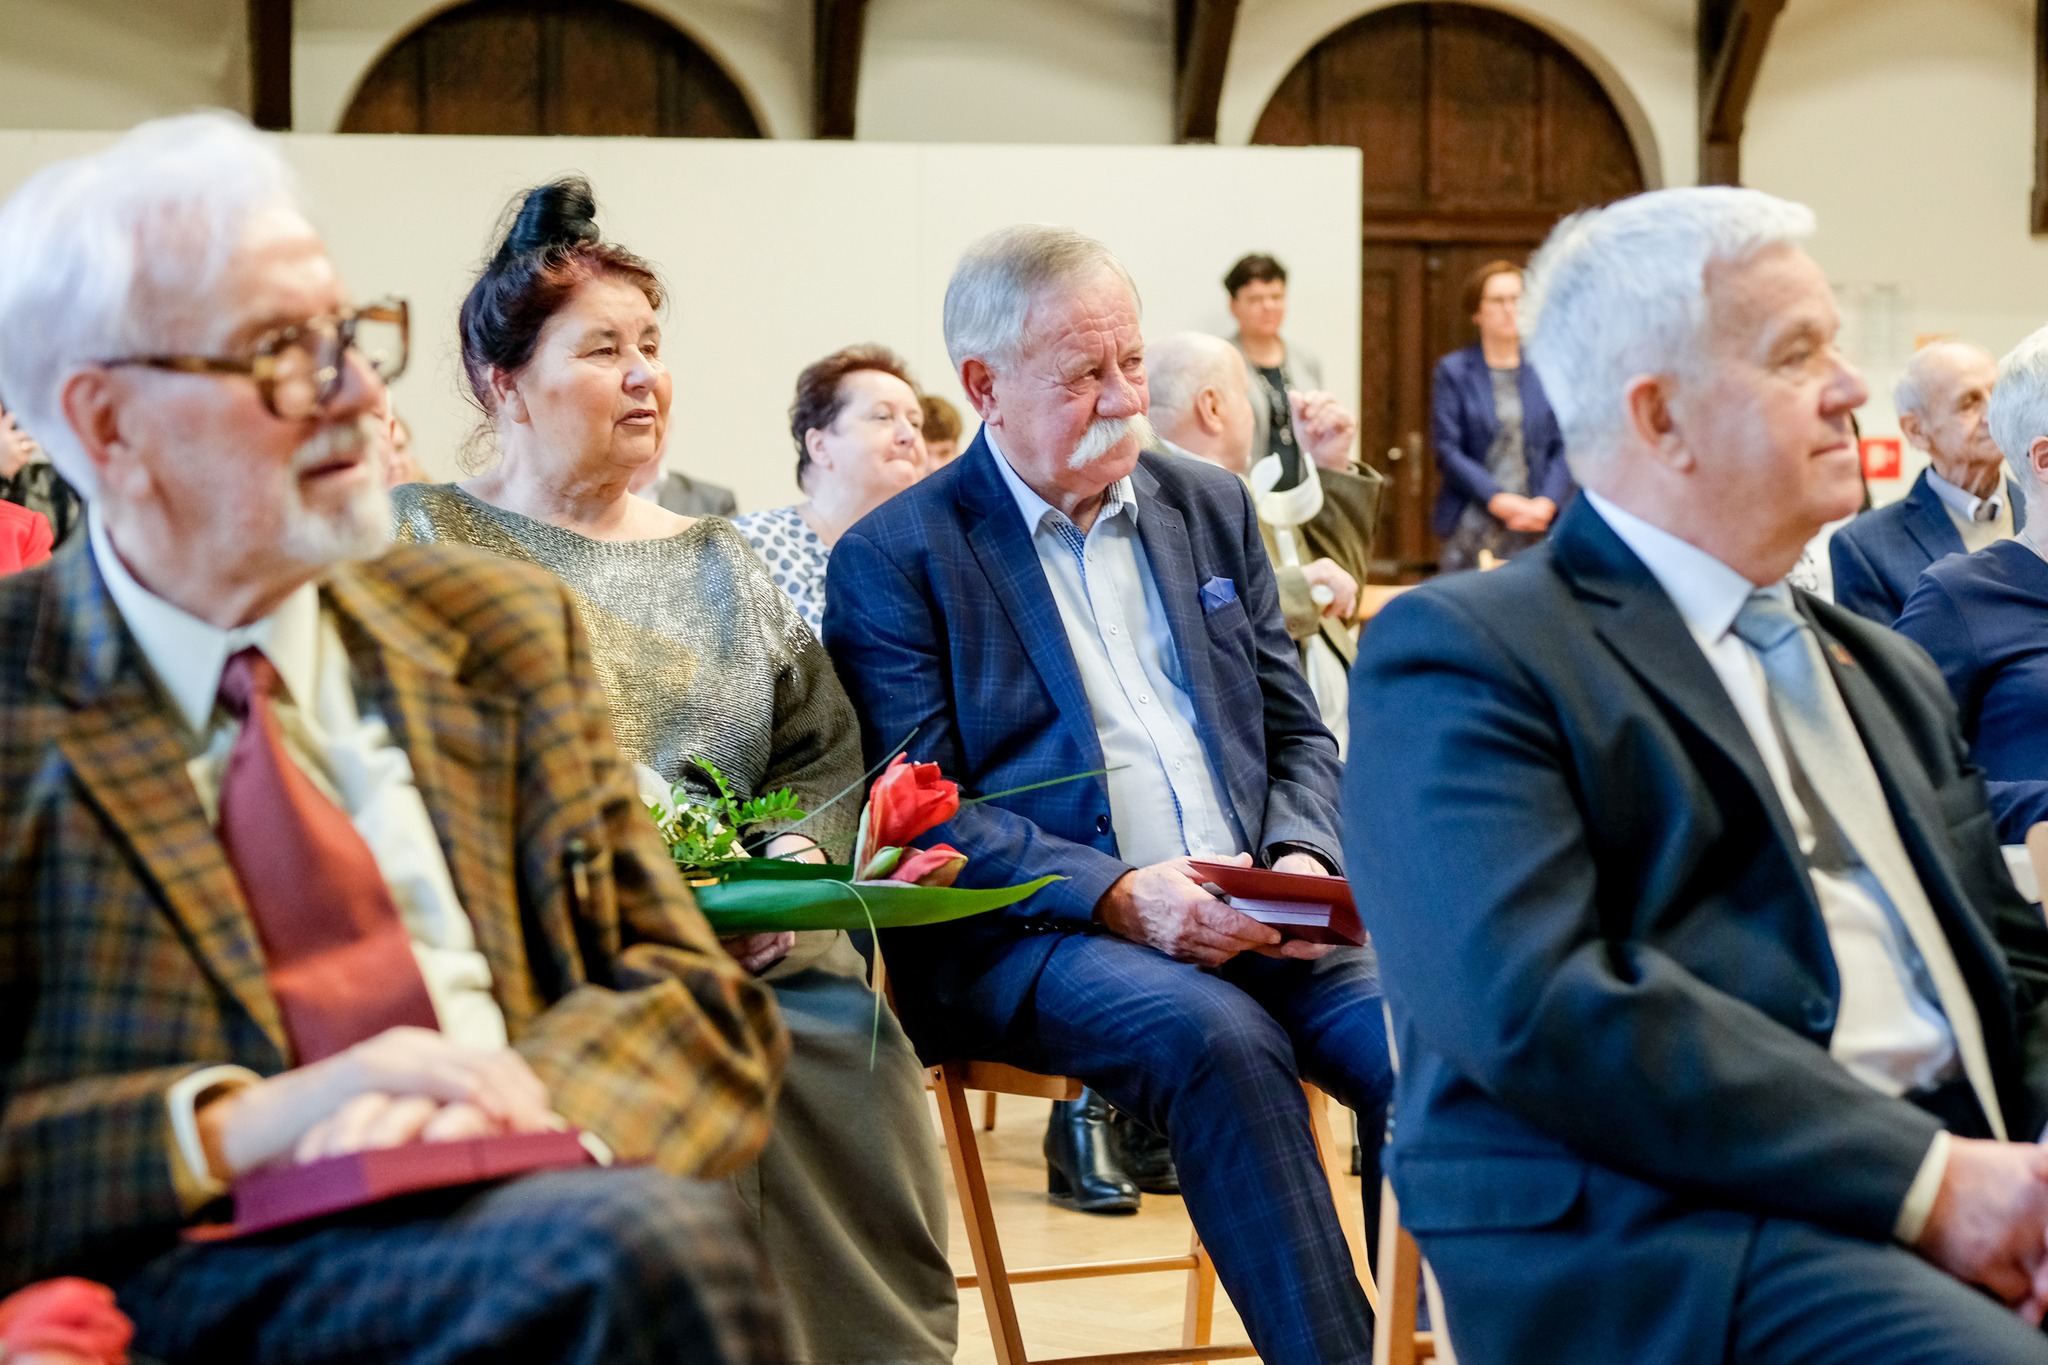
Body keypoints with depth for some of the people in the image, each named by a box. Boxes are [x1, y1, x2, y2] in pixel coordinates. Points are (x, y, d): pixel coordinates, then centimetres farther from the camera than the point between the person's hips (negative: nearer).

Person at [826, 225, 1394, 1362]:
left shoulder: (1211, 509, 18)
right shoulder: (893, 560, 2)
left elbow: (1294, 729, 19)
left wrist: (1300, 861, -4)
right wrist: (1117, 894, -19)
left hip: (1251, 920, 5)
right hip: (1029, 936, -4)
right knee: (1219, 1037, -35)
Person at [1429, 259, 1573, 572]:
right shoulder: (1453, 371, 5)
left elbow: (1563, 448, 7)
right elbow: (1448, 450, -2)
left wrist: (1547, 502, -9)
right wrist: (1498, 500, -12)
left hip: (1538, 524, 1)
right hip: (1473, 526, -1)